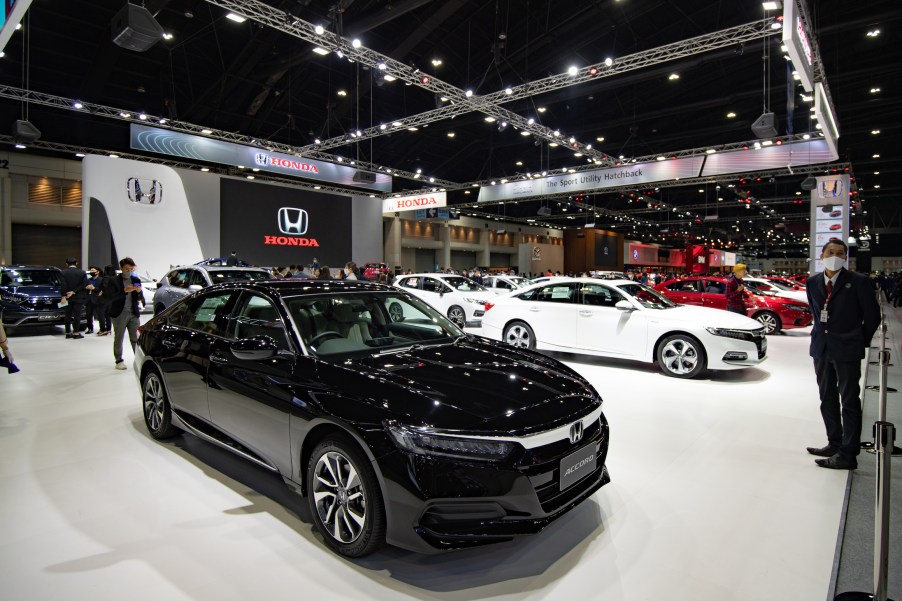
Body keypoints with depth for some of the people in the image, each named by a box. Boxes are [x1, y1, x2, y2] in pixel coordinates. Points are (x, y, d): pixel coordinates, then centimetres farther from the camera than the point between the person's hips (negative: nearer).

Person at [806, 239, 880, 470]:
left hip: (847, 350, -6)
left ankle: (848, 454, 8)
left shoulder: (859, 282, -9)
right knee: (827, 399, 15)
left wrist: (859, 342, 4)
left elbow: (872, 316, -2)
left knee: (849, 402, 1)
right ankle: (834, 444, 29)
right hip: (821, 348, 6)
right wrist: (823, 334, 12)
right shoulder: (813, 282, 5)